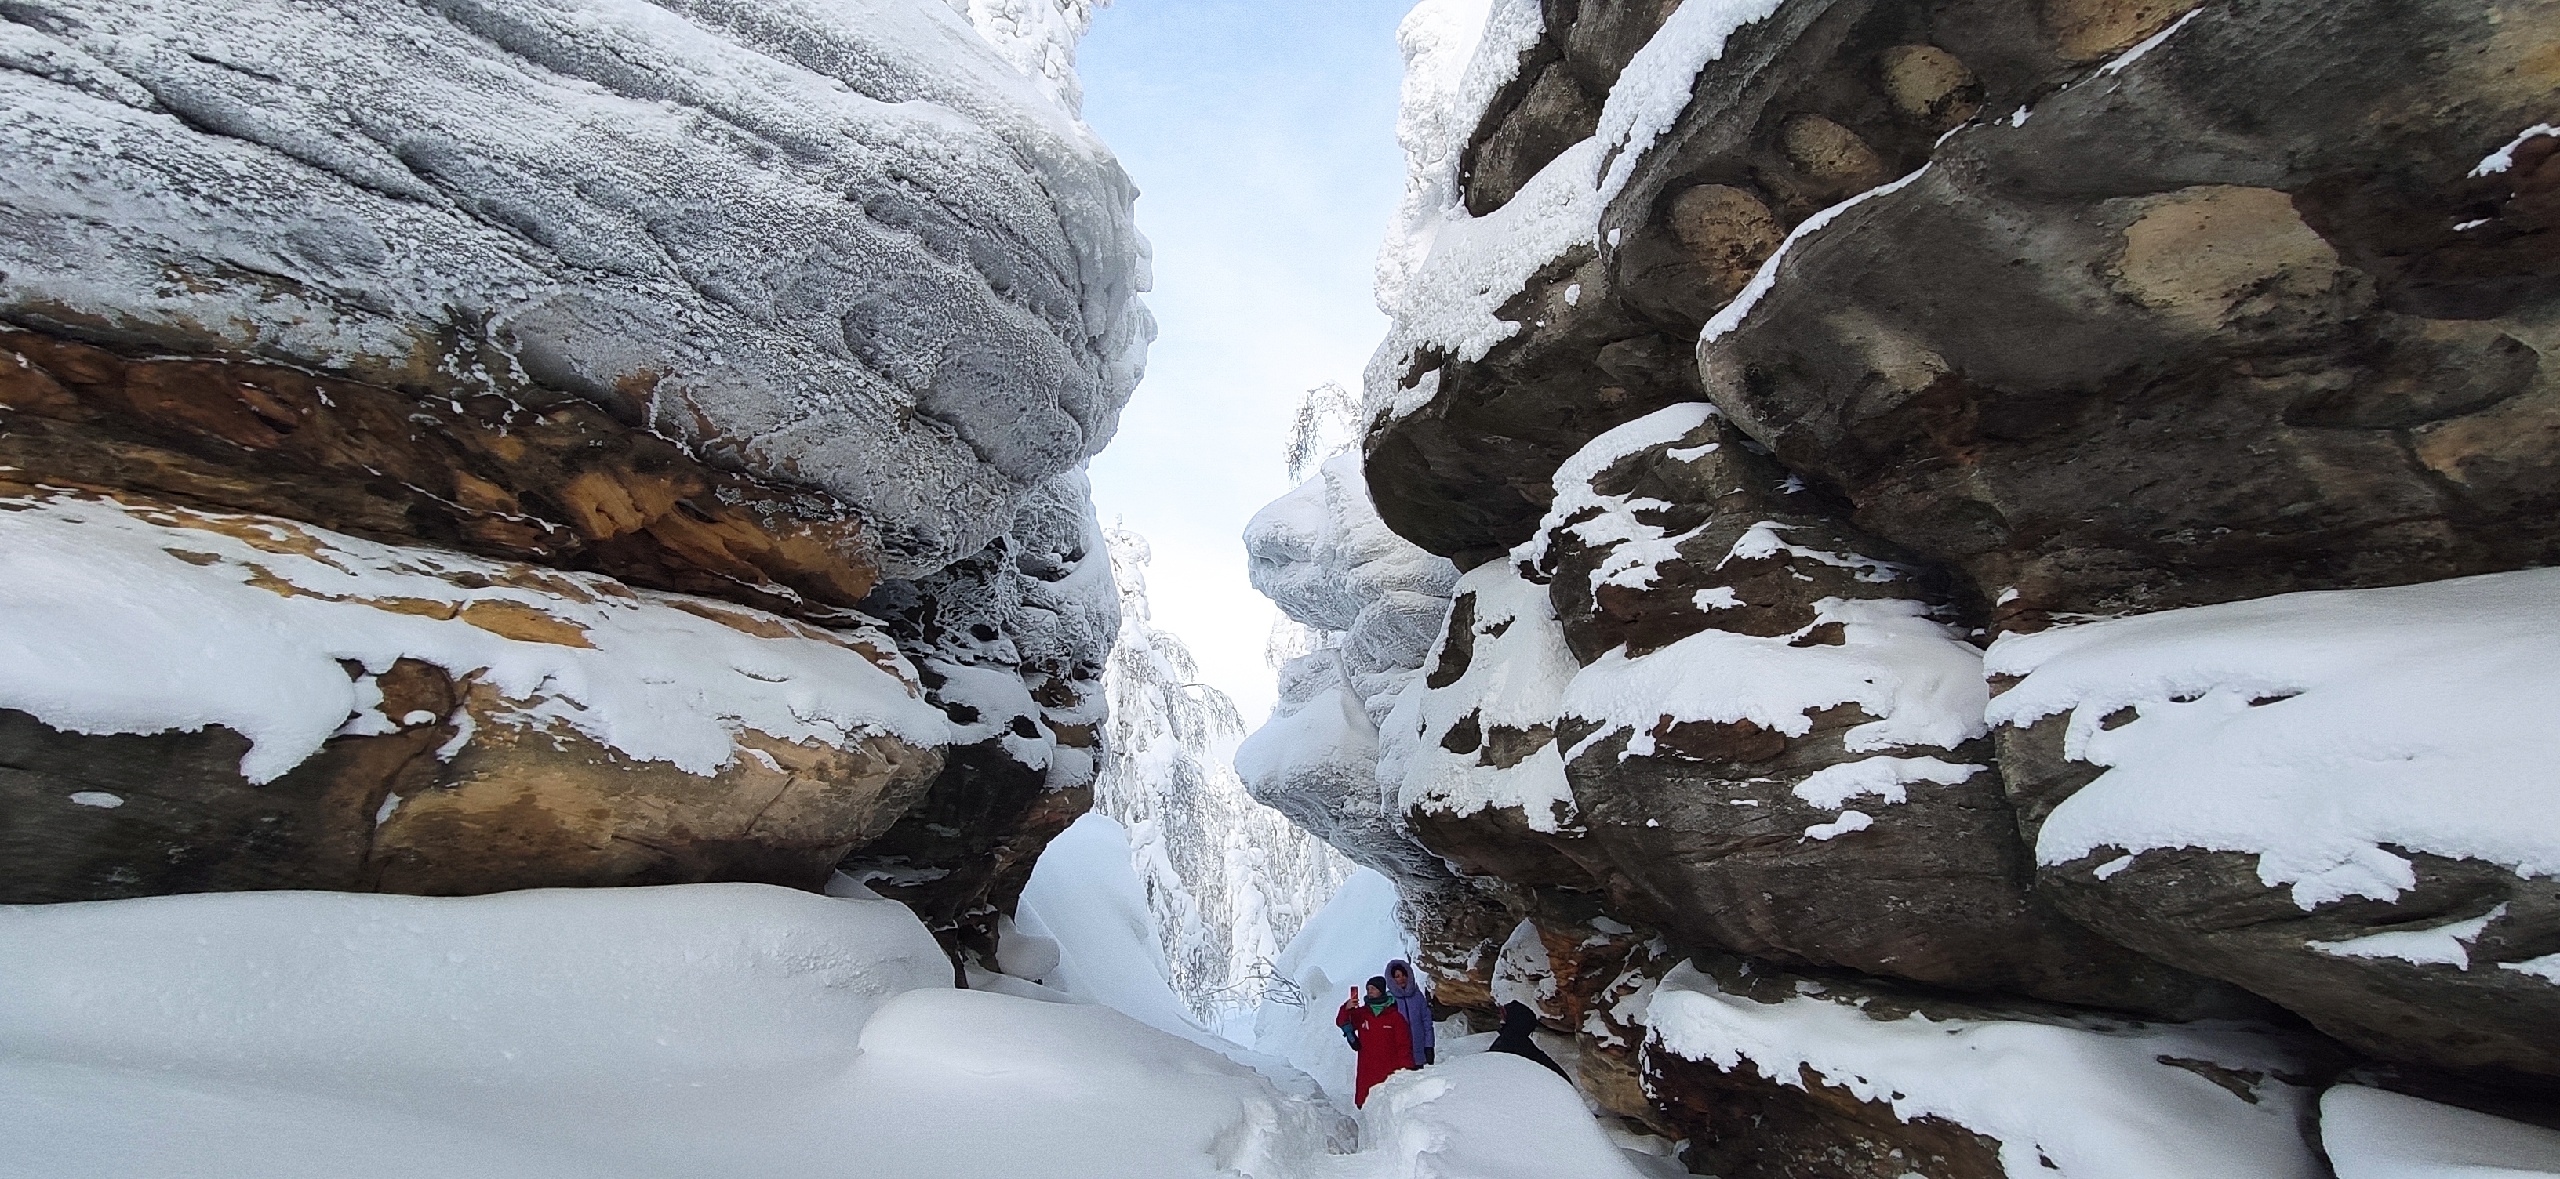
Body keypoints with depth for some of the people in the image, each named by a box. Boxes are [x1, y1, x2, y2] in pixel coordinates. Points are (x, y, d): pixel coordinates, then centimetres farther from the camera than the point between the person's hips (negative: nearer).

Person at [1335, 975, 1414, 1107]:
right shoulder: (1361, 1013, 6)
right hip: (1366, 1073, 2)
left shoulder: (1395, 1016, 0)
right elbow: (1341, 1022, -5)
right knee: (1364, 1104, 1)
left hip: (1390, 1073, -2)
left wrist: (1405, 1070, -5)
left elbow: (1404, 1045, 1)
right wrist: (1346, 1009, -25)